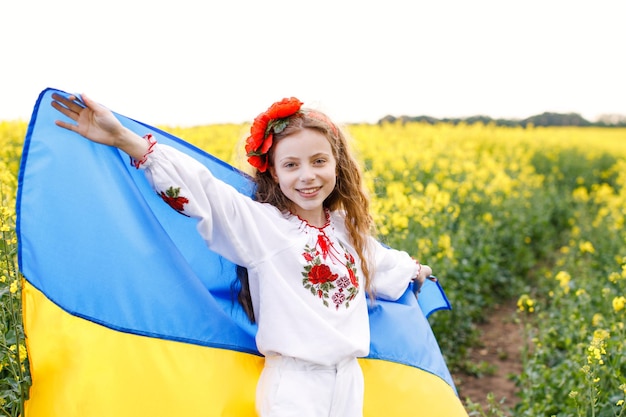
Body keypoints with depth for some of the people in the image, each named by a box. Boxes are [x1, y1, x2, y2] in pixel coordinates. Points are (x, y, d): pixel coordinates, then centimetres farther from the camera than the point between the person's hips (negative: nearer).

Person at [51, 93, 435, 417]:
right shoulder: (258, 223, -8)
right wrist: (122, 138, -27)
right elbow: (198, 187, -19)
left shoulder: (349, 229, 9)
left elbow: (381, 266, 31)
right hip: (292, 384, -5)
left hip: (349, 382, 6)